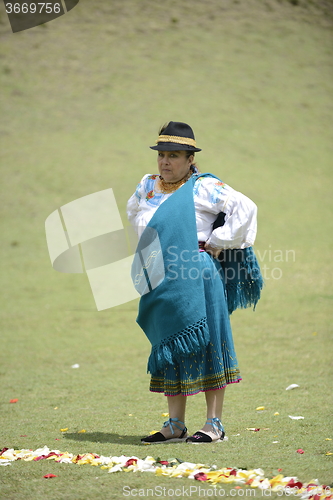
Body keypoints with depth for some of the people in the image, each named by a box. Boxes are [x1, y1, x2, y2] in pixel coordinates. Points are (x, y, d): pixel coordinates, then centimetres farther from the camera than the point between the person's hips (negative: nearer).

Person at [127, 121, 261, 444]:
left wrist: (217, 242, -9)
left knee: (203, 345, -4)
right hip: (160, 281, 7)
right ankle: (175, 426, 15)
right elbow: (133, 212, 33)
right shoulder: (148, 186, 12)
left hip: (195, 279, -7)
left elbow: (245, 208, -13)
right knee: (168, 347, 9)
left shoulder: (203, 187, -7)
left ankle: (214, 425, 1)